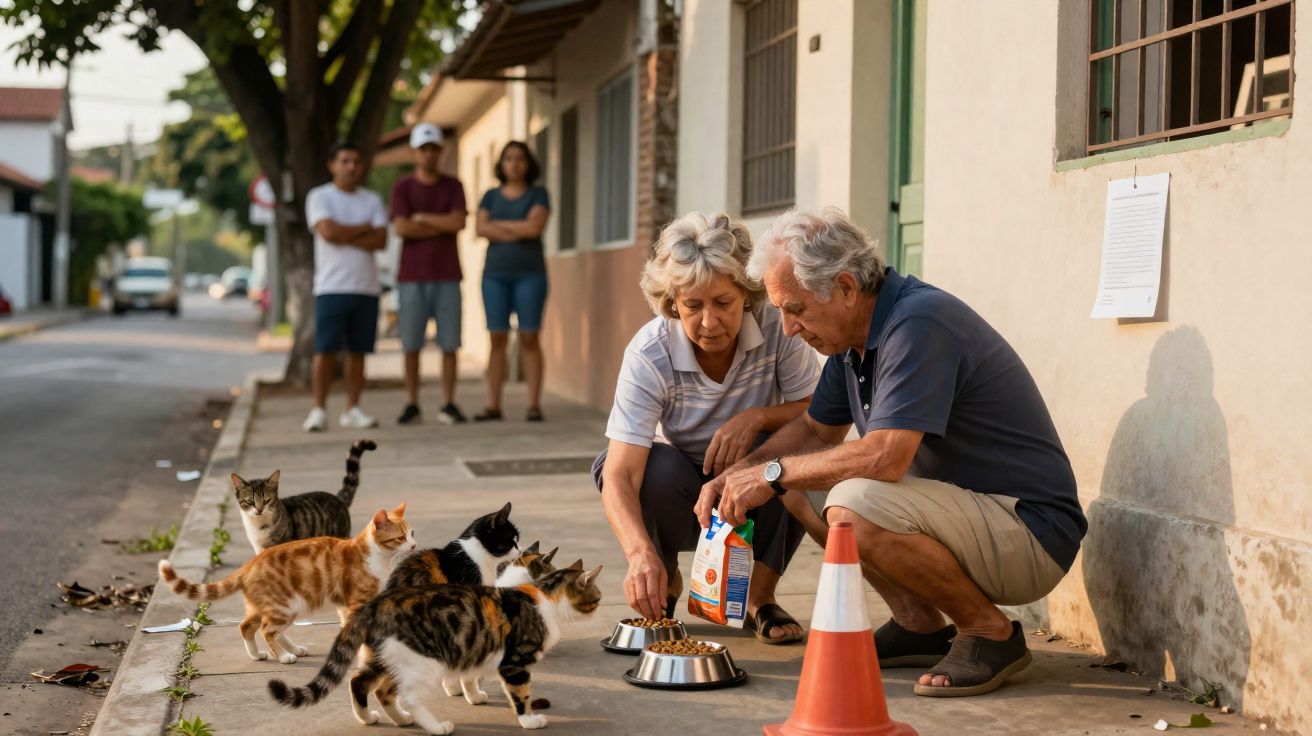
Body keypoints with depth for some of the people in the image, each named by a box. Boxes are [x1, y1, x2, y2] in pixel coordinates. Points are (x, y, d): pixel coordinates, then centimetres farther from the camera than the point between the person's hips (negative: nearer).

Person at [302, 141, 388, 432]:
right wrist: (364, 228, -2)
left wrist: (345, 237, -9)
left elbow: (381, 240, 0)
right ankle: (318, 410, -3)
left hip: (366, 286, 4)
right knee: (325, 350, -8)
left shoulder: (373, 200, 13)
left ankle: (352, 410, 11)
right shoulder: (319, 197, 3)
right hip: (332, 286, -4)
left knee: (358, 351, 5)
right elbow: (328, 231, -14)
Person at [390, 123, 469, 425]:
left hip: (447, 277, 1)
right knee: (411, 344, -1)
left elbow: (459, 223, -6)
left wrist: (422, 218, -5)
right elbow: (402, 228, -10)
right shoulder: (402, 187, 4)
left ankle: (448, 405, 3)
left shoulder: (453, 186, 9)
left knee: (449, 343, -1)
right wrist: (441, 227, -7)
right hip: (412, 277, -1)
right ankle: (412, 405, 6)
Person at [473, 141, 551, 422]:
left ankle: (534, 405, -4)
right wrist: (519, 232, -11)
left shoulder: (538, 195, 4)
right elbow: (481, 229, -4)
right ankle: (493, 405, 0)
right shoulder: (490, 196, 11)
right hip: (495, 274, 2)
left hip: (529, 275, -2)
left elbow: (534, 226, -13)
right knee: (498, 339, 0)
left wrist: (499, 224, -4)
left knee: (529, 338, -5)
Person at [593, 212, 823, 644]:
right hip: (688, 495, -1)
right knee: (656, 468, -33)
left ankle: (760, 596, -7)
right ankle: (666, 584, 1)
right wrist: (641, 552, -51)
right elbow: (620, 475, -33)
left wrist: (757, 418, -34)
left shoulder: (775, 328, -22)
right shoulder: (649, 354, -25)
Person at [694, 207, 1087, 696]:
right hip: (967, 512, 10)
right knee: (801, 481, 9)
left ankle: (990, 632, -10)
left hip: (1031, 534, -10)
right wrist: (739, 475, 3)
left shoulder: (920, 322, -23)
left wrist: (774, 474, -19)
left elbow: (884, 458, -31)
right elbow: (815, 430, 20)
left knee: (855, 506, -31)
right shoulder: (855, 335, 7)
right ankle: (919, 626, 11)